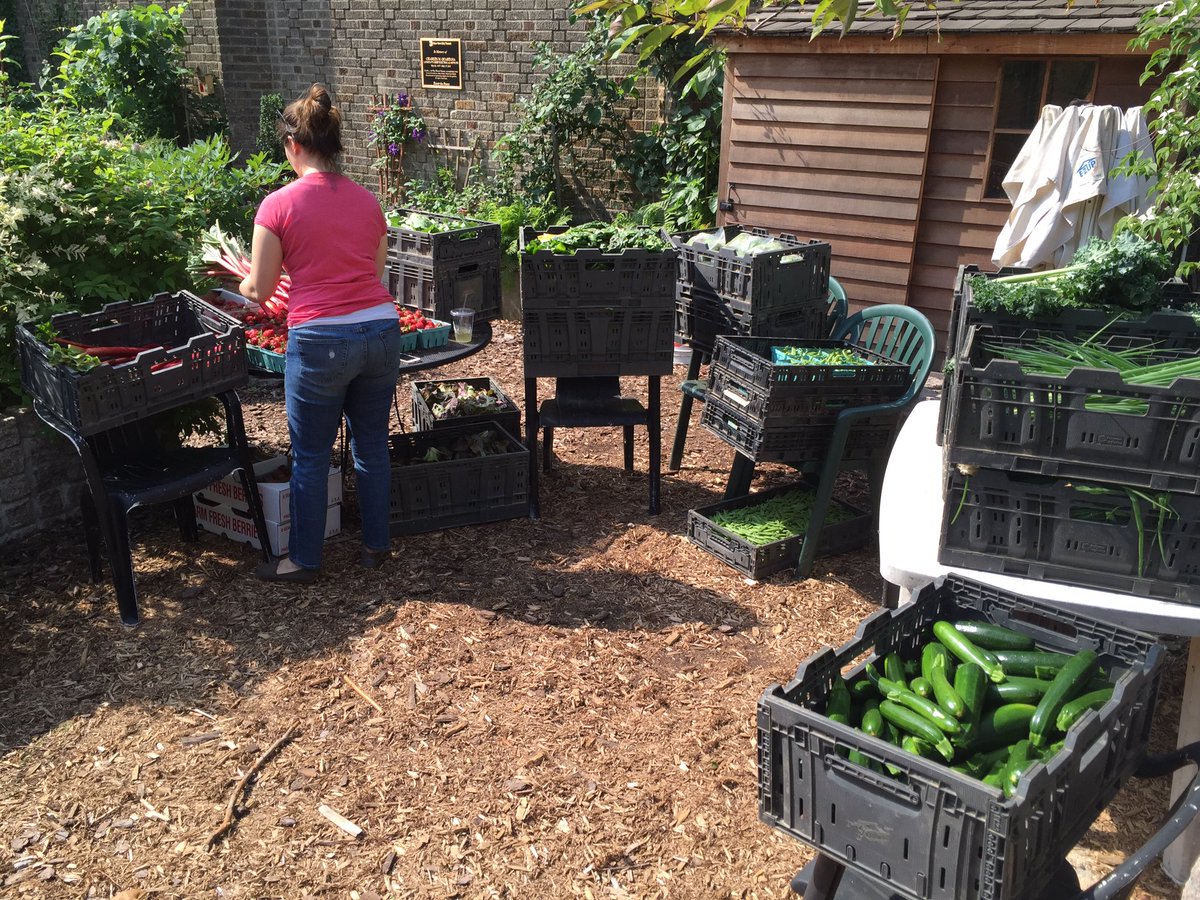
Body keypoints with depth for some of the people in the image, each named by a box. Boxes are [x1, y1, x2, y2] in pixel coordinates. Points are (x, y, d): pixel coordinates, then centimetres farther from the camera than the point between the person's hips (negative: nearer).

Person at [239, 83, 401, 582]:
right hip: (382, 332, 5)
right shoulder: (367, 200, 8)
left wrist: (242, 277, 22)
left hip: (320, 341, -4)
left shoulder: (279, 205, -6)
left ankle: (304, 559, 24)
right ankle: (376, 545, 30)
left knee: (311, 456, 10)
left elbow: (259, 290, 0)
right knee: (372, 445, 18)